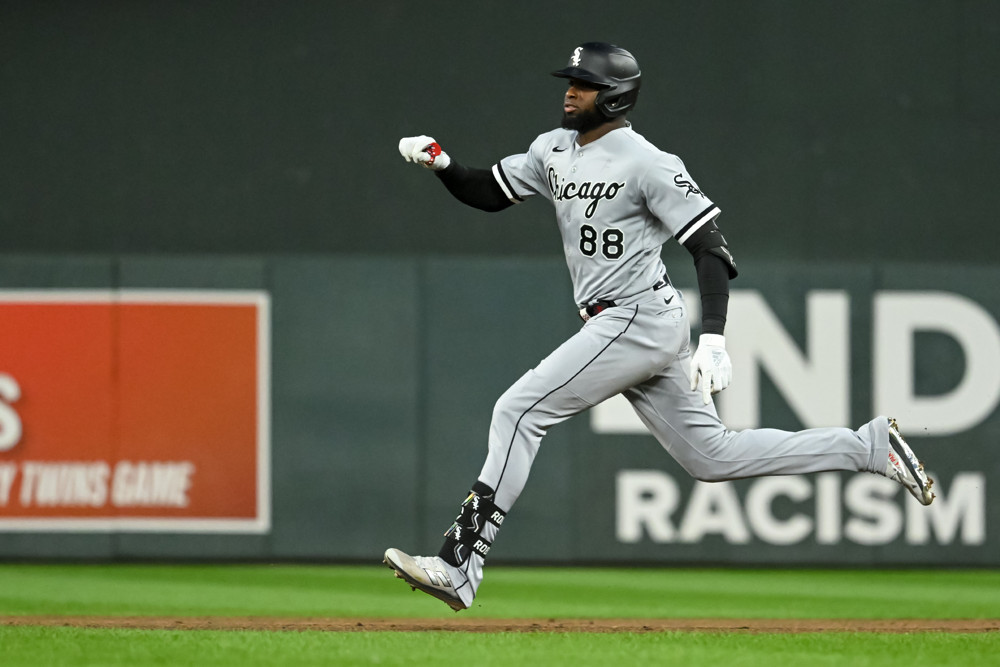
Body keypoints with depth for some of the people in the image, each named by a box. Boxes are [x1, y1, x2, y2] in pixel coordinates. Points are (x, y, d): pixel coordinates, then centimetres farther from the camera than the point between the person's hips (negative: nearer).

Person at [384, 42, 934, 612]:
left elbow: (711, 248, -17)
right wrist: (442, 164, -1)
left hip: (640, 319, -9)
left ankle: (459, 568, -14)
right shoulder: (555, 151, 11)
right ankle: (870, 445, 19)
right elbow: (490, 193, 19)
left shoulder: (648, 164, -14)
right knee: (712, 456, 13)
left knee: (519, 412, -14)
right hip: (617, 326, 9)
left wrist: (713, 338, -27)